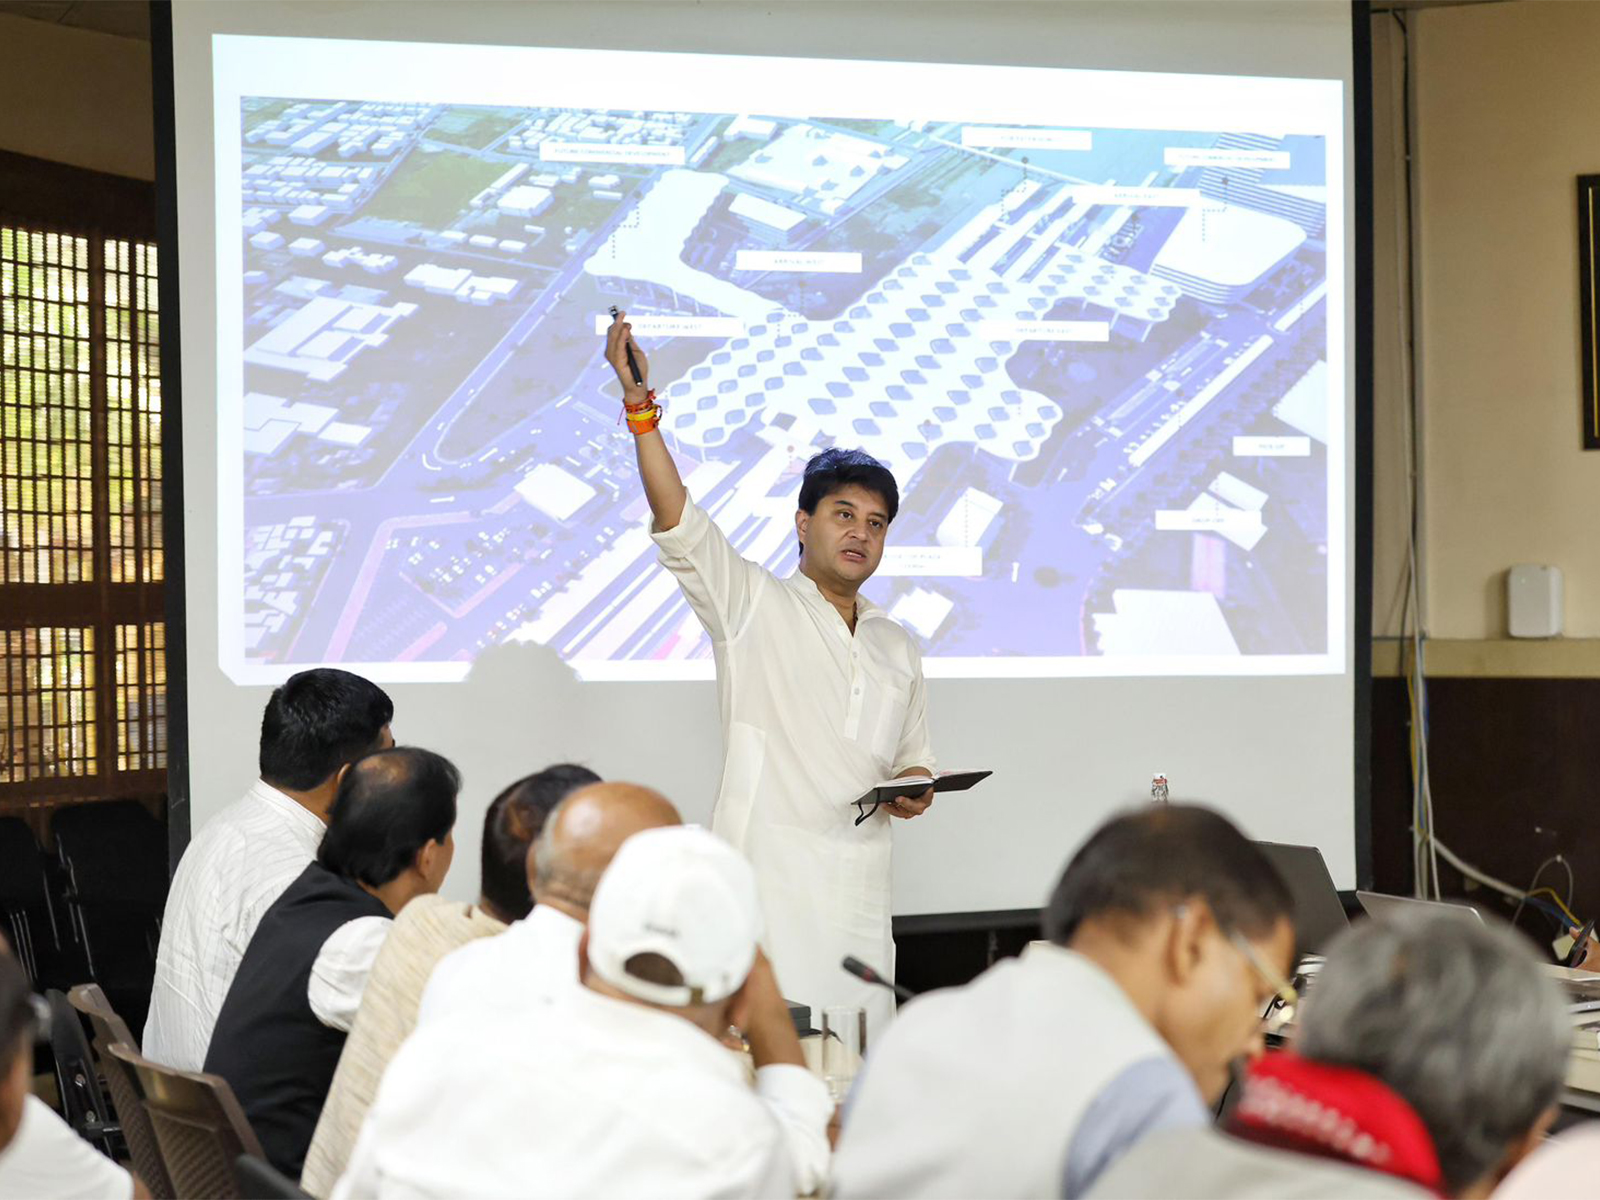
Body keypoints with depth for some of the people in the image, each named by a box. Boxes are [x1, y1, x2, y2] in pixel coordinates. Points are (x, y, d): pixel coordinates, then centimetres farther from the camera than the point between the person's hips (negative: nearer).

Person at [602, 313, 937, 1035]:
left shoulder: (899, 649, 22)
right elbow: (677, 523, -7)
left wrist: (915, 787, 5)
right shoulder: (755, 606, 6)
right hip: (764, 885, -5)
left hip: (859, 898, 5)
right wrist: (639, 404, -16)